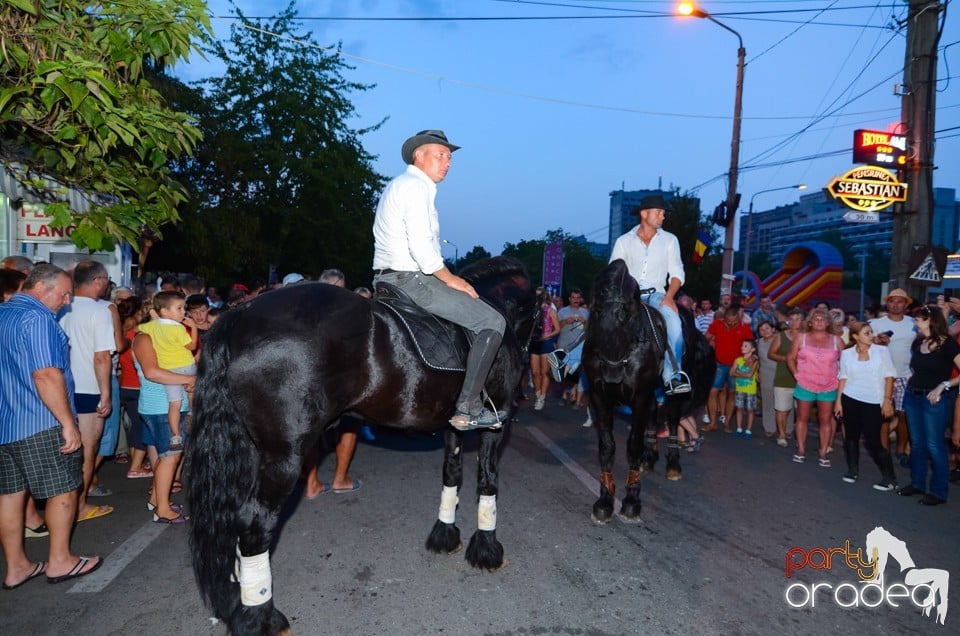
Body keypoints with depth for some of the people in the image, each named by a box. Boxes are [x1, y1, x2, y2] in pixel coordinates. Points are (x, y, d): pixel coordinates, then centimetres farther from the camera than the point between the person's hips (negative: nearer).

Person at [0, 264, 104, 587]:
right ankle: (60, 561, 15)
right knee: (63, 490, 5)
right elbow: (46, 375, -24)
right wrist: (68, 423, -20)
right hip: (42, 426, -9)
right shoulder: (36, 318, -17)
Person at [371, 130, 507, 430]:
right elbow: (421, 248, -23)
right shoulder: (416, 186, -11)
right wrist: (450, 279, -10)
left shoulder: (397, 186, 22)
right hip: (410, 279, -11)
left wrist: (447, 278, 19)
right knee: (492, 322, -9)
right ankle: (468, 409, -11)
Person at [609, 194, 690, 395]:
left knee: (674, 323, -31)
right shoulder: (624, 241, 8)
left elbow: (676, 273, 7)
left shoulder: (669, 240, 11)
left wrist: (669, 296, -12)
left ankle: (673, 376, -32)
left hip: (656, 295, 0)